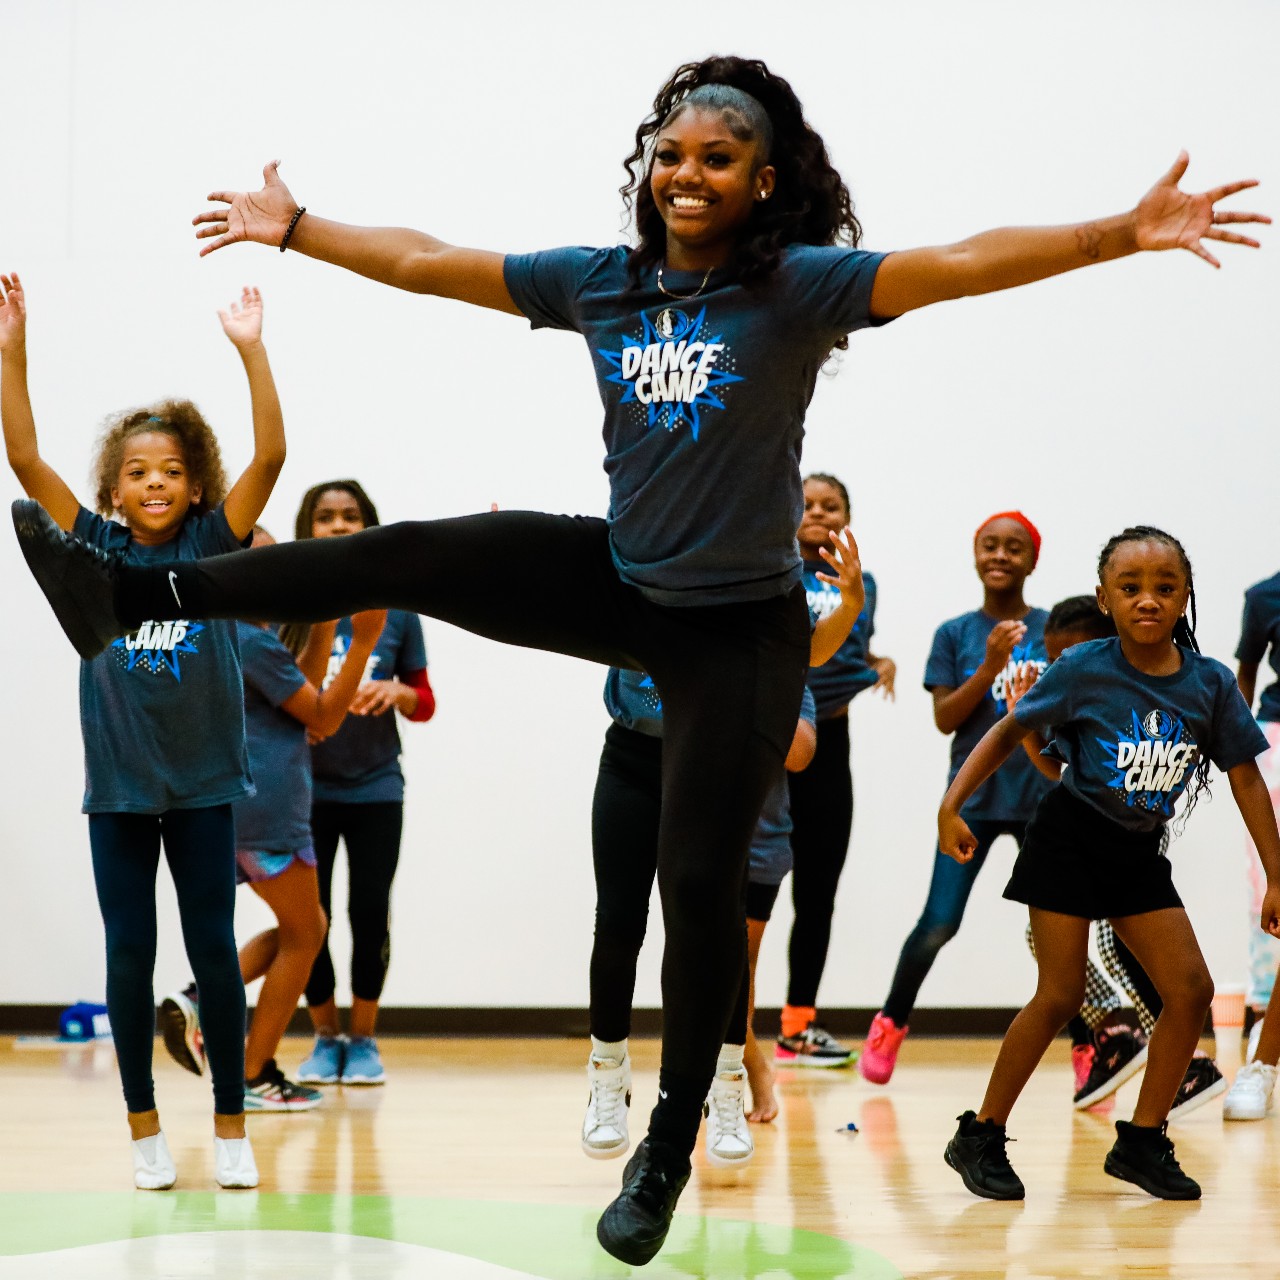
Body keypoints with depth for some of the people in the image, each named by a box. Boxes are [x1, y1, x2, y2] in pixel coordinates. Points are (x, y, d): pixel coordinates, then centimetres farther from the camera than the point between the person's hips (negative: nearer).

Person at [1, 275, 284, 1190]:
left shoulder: (212, 546, -3)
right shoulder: (96, 550, 0)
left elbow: (270, 455, -14)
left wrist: (252, 352, -22)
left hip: (205, 782, -1)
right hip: (118, 784, 1)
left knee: (214, 950, 3)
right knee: (129, 954, 5)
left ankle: (231, 1126, 14)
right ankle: (145, 1128, 16)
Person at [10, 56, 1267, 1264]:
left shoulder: (800, 284, -15)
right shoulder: (601, 280, -1)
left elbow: (960, 264, -26)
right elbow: (428, 261, 6)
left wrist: (1123, 234, -36)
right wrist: (294, 228, 11)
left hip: (737, 631, -4)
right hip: (618, 583, 4)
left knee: (699, 880, 1)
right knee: (410, 555, -8)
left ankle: (668, 1150, 17)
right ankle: (137, 591, 2)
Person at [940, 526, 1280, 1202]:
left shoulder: (1211, 683, -9)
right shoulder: (1083, 670, -16)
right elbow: (1010, 731, -5)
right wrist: (952, 805, -14)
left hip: (1138, 853, 4)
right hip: (1069, 841, -4)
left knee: (1190, 989, -3)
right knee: (1060, 995, -6)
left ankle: (1142, 1141, 11)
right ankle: (980, 1138, 8)